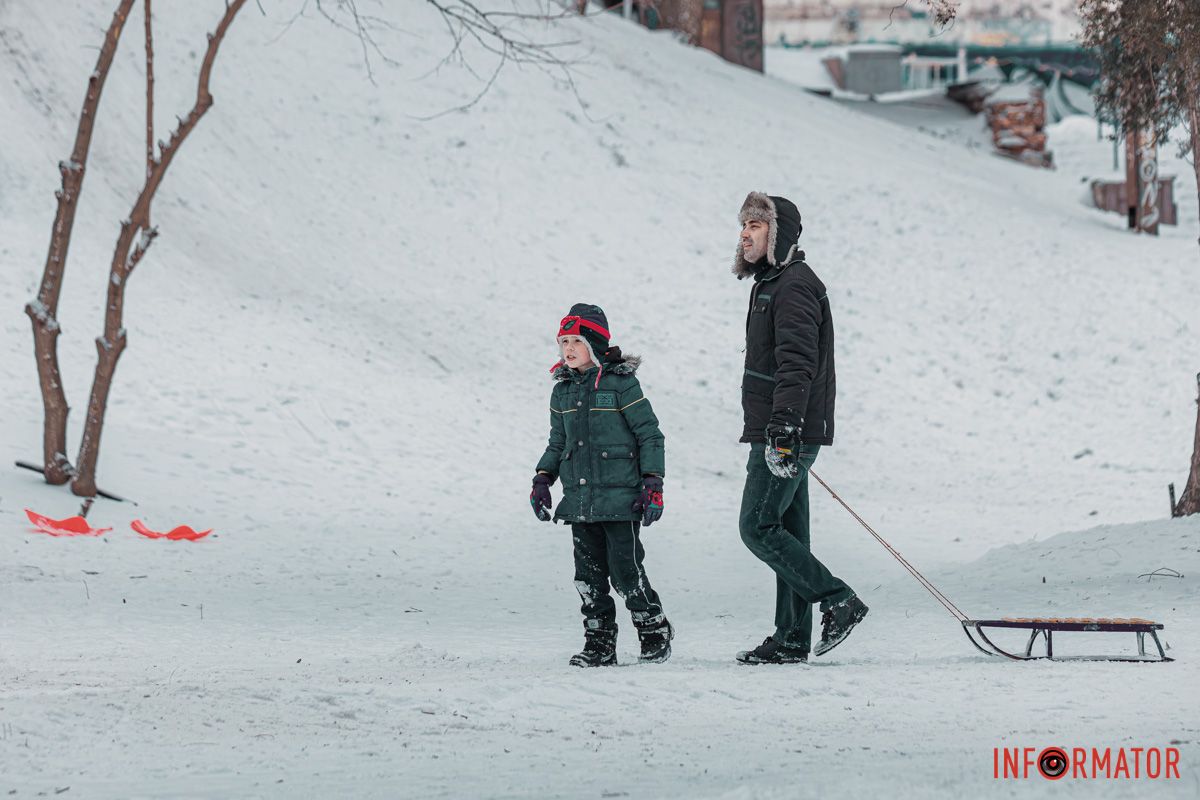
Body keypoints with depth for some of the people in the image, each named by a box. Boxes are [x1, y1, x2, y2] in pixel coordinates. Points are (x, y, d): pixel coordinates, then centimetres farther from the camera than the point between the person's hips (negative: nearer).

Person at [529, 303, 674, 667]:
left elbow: (650, 434, -5)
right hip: (579, 498, 6)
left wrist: (652, 484, -9)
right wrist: (542, 480, 12)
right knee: (589, 573, 6)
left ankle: (655, 633, 8)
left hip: (619, 497, -6)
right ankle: (599, 643, 12)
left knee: (625, 569, -8)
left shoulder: (620, 384, -7)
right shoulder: (563, 391, 12)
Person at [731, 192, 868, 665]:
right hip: (778, 434, 11)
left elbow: (797, 364, -24)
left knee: (758, 527, -12)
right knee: (786, 532, 9)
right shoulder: (771, 284, 20)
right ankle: (792, 640, 10)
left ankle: (838, 600, -9)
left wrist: (784, 428, -31)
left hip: (787, 435, -11)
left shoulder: (794, 286, -13)